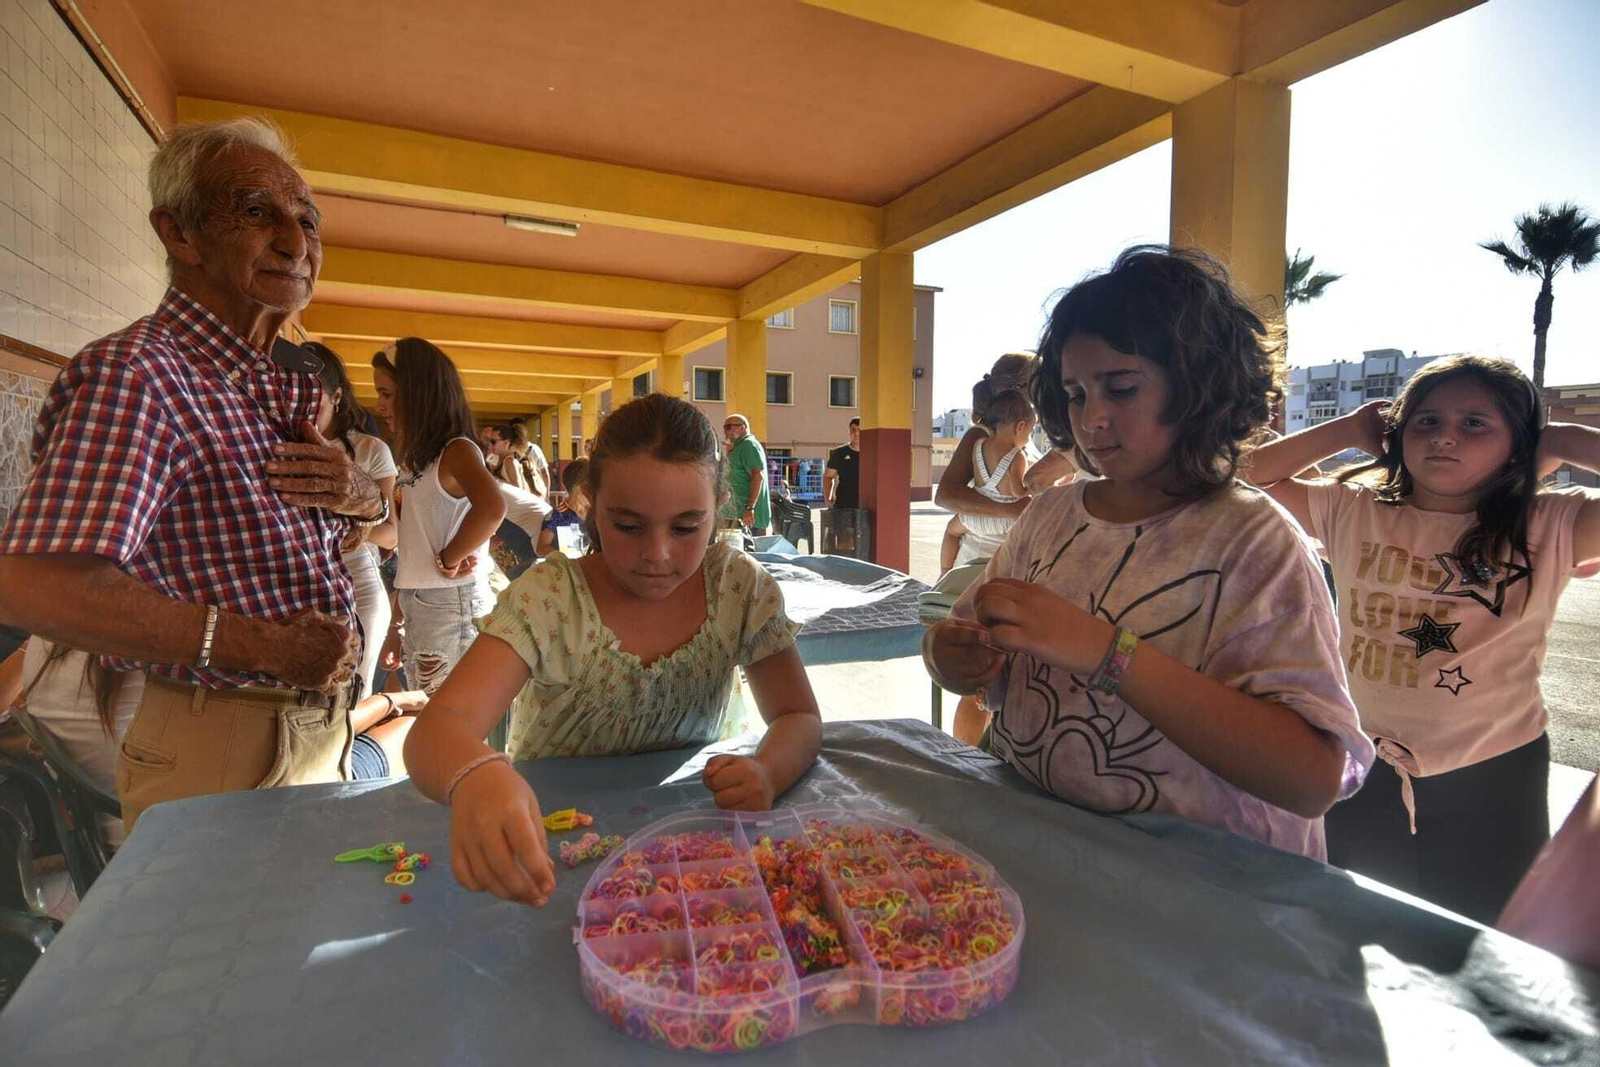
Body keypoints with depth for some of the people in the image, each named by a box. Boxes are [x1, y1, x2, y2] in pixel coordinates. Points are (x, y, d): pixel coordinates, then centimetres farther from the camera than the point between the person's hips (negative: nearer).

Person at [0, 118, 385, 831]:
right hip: (220, 756, -8)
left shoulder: (287, 384, 8)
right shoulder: (134, 372, -19)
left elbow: (387, 534, 16)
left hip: (323, 731, 8)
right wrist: (268, 647, -23)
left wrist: (362, 498, -8)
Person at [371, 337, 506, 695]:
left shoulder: (456, 451, -13)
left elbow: (491, 508, -36)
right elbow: (412, 548, 16)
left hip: (452, 604, -9)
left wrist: (448, 560, -22)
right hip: (414, 605, 9)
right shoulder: (416, 458, 13)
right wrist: (396, 624, 17)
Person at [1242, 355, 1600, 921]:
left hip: (1490, 781, -1)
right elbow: (1247, 478, -2)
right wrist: (1346, 431, -3)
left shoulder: (1550, 529, -9)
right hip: (1364, 772, 2)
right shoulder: (1351, 511, -4)